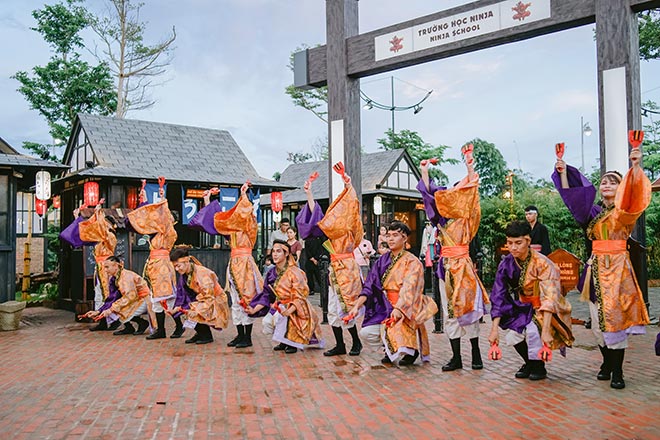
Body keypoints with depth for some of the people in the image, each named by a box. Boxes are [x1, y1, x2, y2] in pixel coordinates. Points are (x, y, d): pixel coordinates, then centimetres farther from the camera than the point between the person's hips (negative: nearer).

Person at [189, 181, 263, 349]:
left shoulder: (249, 224, -4)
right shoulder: (232, 223, 15)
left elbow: (243, 212, -25)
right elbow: (215, 218, 25)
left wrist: (244, 196, -22)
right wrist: (207, 202, 27)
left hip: (244, 262, -8)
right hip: (234, 262, 8)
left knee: (246, 299, -5)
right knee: (236, 301, 9)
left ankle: (247, 338, 0)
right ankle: (240, 335, 17)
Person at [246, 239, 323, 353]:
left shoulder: (294, 272, -17)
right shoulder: (272, 273, 2)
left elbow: (299, 298, -20)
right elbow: (266, 295, 4)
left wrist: (289, 311, -36)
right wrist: (254, 309, -8)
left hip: (295, 310, -6)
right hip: (279, 307, 6)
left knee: (279, 317, -31)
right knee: (267, 322, -17)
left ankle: (292, 343, -5)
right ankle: (284, 342, 10)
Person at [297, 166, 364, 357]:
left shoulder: (348, 229, -5)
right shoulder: (332, 230, 12)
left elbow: (349, 209, -17)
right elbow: (316, 215, 13)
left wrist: (349, 188, -22)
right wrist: (309, 194, 12)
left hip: (346, 268, -8)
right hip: (335, 269, 8)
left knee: (345, 309, -4)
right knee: (333, 309, 7)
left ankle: (356, 342, 12)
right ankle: (340, 345, 14)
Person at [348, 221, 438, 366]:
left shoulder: (412, 262, -6)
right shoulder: (383, 260, 8)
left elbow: (409, 290, -20)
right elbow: (369, 286, 2)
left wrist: (398, 310, -34)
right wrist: (357, 306, -10)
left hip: (407, 309, -4)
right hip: (386, 307, 5)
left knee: (393, 327, -32)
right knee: (365, 333, -15)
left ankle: (411, 349, 2)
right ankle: (391, 349, 14)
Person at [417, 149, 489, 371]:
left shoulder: (467, 217, 3)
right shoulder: (443, 218, 13)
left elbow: (470, 195, -8)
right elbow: (431, 196, 12)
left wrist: (470, 169, -14)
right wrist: (424, 173, 10)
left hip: (462, 265, -4)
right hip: (445, 266, 5)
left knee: (466, 307, -4)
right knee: (449, 310, 4)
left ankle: (476, 354, 7)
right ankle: (456, 357, 10)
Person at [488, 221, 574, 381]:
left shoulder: (542, 264, -25)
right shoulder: (506, 264, -11)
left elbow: (549, 299, -31)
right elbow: (498, 297, -11)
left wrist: (545, 331, -39)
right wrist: (494, 329, -17)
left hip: (548, 313, -4)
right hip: (526, 308, 4)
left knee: (532, 329, -30)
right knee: (512, 337, -18)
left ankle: (539, 367, -1)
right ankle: (529, 362, 16)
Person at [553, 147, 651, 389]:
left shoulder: (625, 211, -1)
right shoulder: (593, 211, 13)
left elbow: (634, 197, -21)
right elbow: (570, 196, 18)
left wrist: (635, 168, -34)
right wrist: (563, 173, 10)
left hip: (617, 267, -4)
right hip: (596, 267, 4)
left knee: (615, 316, -6)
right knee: (598, 318, 5)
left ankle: (617, 371, 2)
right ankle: (607, 362, 21)